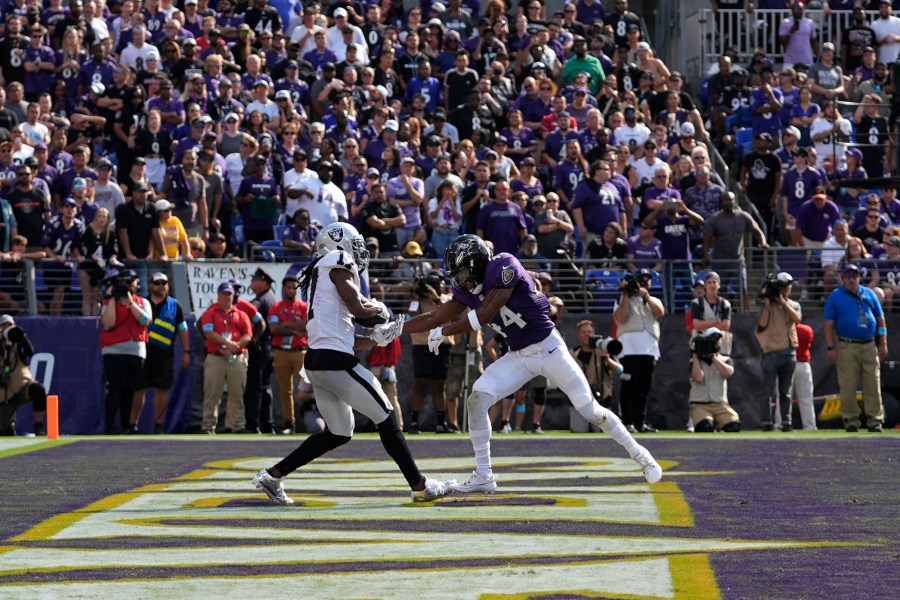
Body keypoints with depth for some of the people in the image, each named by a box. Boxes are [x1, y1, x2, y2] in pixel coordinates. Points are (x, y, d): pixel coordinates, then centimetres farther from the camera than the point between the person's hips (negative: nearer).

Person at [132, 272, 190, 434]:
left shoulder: (175, 306, 10)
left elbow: (183, 329, 11)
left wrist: (186, 352, 4)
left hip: (164, 354, 1)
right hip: (142, 352, 0)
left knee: (162, 389, 1)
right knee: (139, 389, -2)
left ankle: (159, 425, 8)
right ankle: (133, 425, 2)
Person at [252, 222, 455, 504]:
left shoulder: (320, 270, 21)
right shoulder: (338, 262, -5)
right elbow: (358, 307, -11)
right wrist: (379, 308, 9)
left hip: (315, 361, 9)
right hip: (335, 360, -9)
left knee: (339, 433, 17)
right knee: (386, 418, 0)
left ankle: (272, 475, 15)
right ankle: (419, 486, 3)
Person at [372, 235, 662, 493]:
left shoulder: (505, 267, -21)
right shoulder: (467, 290, 1)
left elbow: (484, 316, -24)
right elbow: (434, 318, 6)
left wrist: (443, 332, -16)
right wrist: (395, 328, -4)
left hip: (549, 348, -6)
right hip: (518, 356, 6)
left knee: (590, 411, -3)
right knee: (476, 400, -11)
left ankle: (638, 454, 16)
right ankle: (483, 476, -6)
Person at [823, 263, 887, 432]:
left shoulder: (869, 294, 13)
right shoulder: (835, 297, 6)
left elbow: (880, 319, 14)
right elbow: (829, 324, 2)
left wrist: (883, 344, 6)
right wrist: (831, 348, -7)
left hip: (870, 346, 2)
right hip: (847, 347, -2)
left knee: (873, 384, -1)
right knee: (848, 386, -4)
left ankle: (875, 419, 2)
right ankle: (851, 420, 2)